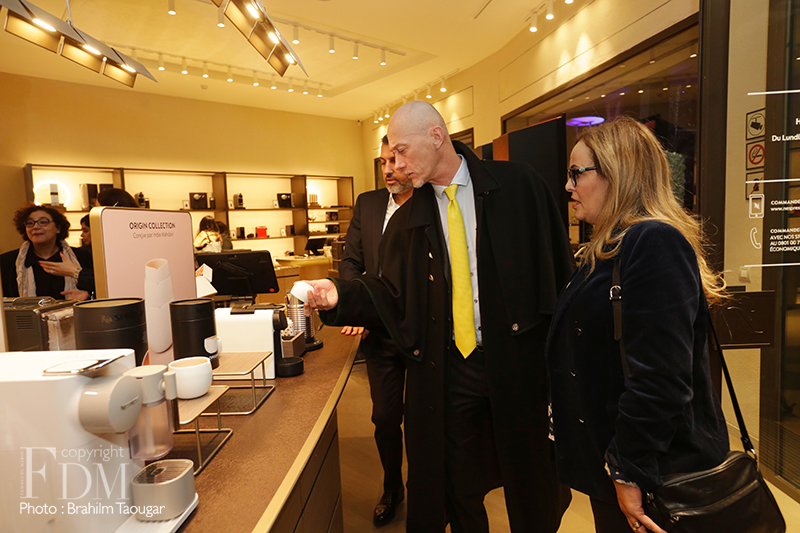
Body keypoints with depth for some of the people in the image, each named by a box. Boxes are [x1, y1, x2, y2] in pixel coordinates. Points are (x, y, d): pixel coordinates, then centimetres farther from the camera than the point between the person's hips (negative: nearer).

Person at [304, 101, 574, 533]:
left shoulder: (517, 185, -5)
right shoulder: (407, 220, 4)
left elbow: (557, 266, -5)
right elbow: (393, 294, 4)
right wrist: (341, 295, -12)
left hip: (517, 360, -2)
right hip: (448, 368, 2)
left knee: (531, 485, 17)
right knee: (456, 487, 17)